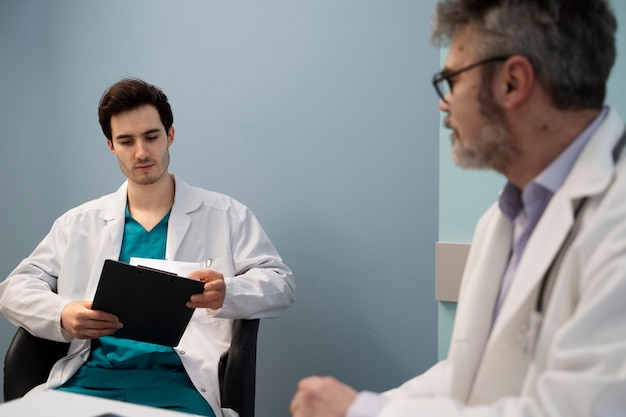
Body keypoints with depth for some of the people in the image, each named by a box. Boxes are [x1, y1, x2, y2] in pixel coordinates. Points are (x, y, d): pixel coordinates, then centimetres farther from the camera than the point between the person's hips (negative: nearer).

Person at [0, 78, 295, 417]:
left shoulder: (226, 216, 13)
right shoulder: (79, 223, 19)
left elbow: (280, 283, 8)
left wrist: (227, 293, -16)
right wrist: (61, 316, -9)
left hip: (178, 381, -2)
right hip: (90, 377, 2)